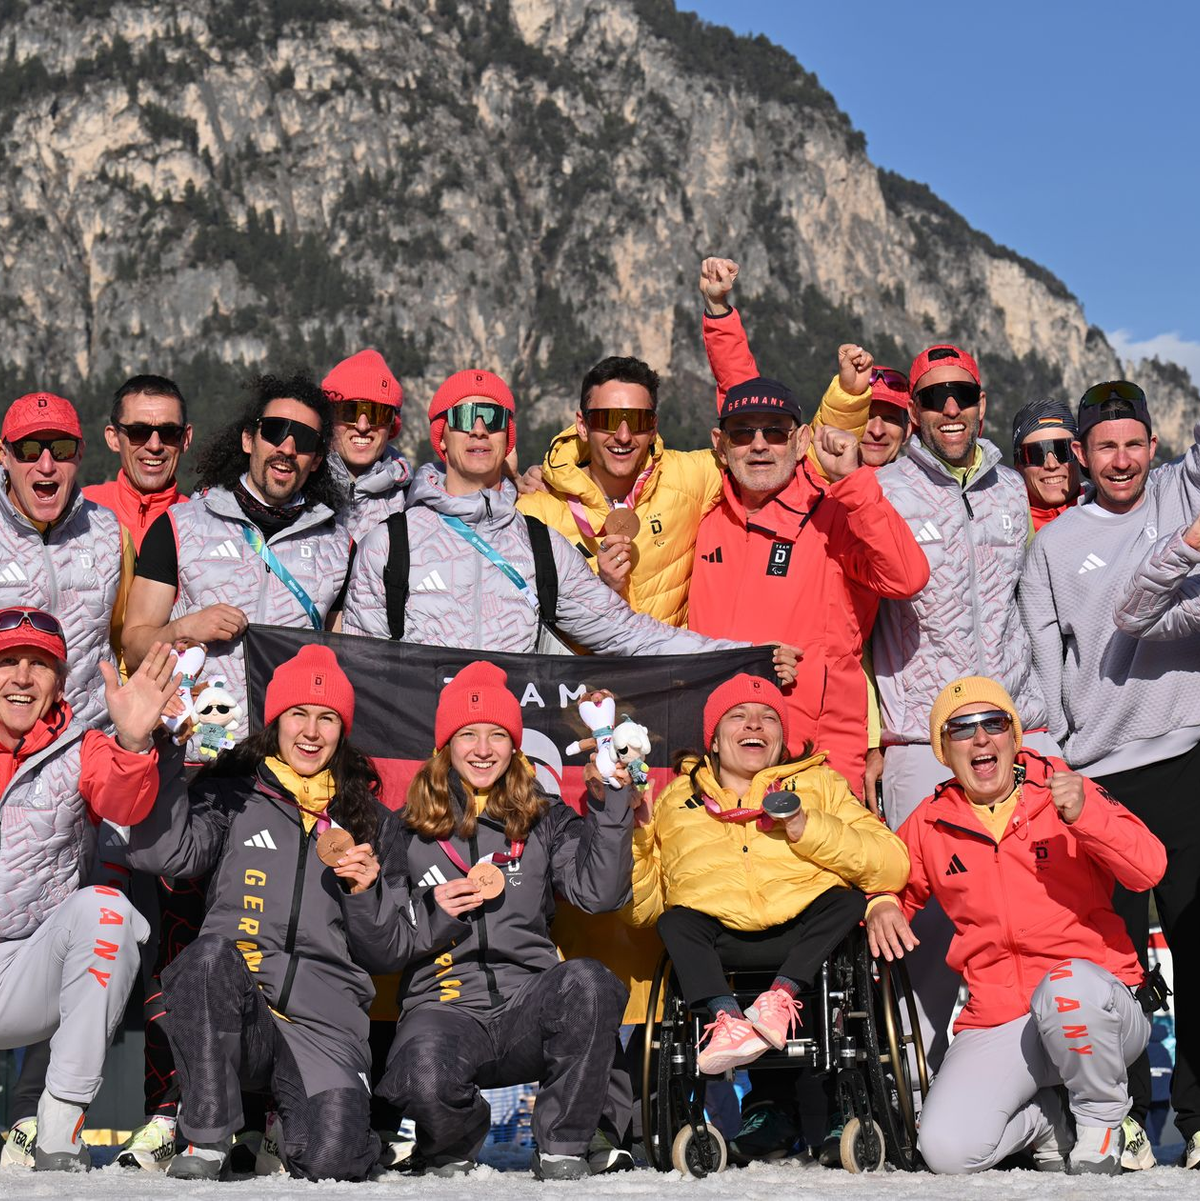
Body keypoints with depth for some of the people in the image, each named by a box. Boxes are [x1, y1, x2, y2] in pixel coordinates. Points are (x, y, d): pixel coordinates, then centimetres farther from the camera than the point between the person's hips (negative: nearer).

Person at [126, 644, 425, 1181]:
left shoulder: (374, 822, 19)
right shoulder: (233, 798, 14)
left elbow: (393, 952, 18)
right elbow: (160, 851, -7)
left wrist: (368, 891, -1)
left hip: (325, 1021, 1)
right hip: (229, 1014, -1)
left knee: (331, 1161, -27)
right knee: (211, 953, -37)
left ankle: (293, 1120, 12)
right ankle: (206, 1139, -19)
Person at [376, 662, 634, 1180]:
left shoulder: (545, 821, 14)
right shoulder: (407, 828, 12)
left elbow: (599, 893, -3)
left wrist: (610, 802, -8)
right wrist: (431, 915, -7)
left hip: (528, 1004, 1)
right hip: (444, 1005, -1)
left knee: (587, 981, -33)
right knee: (424, 1079, -36)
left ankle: (562, 1149, -13)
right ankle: (453, 1151, 4)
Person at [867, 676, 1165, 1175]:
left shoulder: (1064, 790, 2)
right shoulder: (930, 822, 9)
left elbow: (1148, 869, -9)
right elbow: (894, 883, 24)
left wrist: (1086, 815, -26)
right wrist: (881, 906, -1)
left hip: (1098, 1005, -2)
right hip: (997, 1027, 2)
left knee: (1068, 987, -40)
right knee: (947, 1149, -22)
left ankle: (1101, 1123, -8)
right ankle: (1044, 1120, 13)